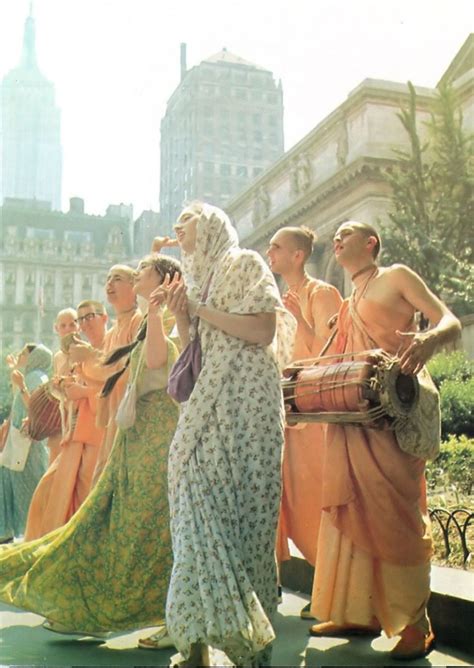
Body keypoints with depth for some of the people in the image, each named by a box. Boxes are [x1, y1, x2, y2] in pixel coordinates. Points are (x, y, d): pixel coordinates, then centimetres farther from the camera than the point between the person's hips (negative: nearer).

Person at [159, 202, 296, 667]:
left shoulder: (243, 264, 3)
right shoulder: (193, 280, 23)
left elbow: (264, 331, -11)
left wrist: (201, 309, -6)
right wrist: (181, 318, 4)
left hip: (244, 406, -7)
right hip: (204, 411, 7)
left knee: (239, 513, -9)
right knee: (200, 512, 0)